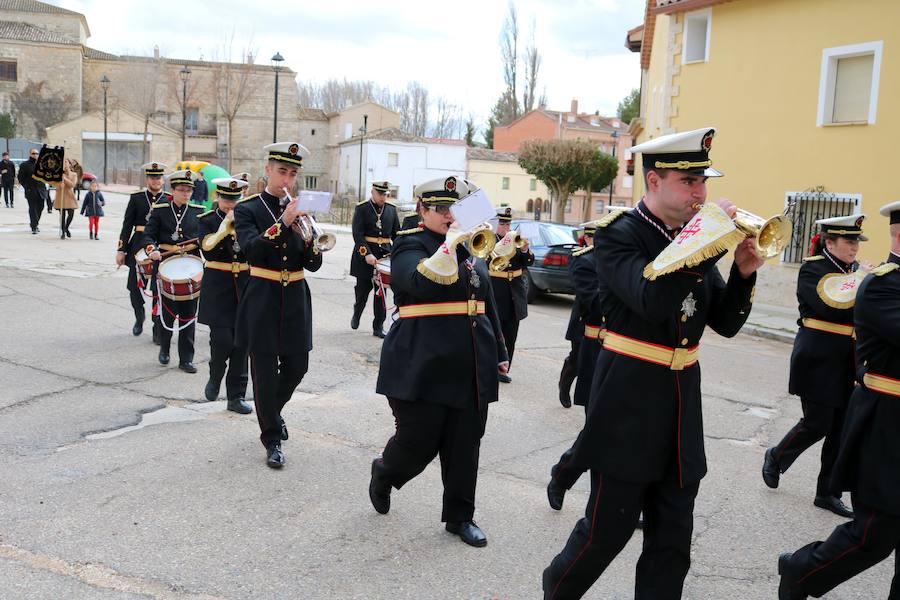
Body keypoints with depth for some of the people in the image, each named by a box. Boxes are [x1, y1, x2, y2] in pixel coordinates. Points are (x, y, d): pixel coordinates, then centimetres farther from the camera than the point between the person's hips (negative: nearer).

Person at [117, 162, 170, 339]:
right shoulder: (136, 198, 5)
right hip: (139, 247, 1)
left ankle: (158, 329, 11)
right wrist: (121, 250, 1)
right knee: (134, 287, 3)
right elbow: (127, 226, 5)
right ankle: (139, 318, 31)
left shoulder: (169, 200, 4)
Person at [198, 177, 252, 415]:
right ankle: (215, 378, 21)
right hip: (218, 289, -2)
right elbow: (208, 251, -15)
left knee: (241, 344, 3)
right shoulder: (207, 221, 1)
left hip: (244, 287, 3)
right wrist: (225, 225, -15)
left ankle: (236, 397, 11)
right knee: (222, 340, -10)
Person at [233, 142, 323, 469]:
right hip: (263, 300, -4)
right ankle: (272, 439, 14)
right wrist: (282, 222, -29)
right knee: (265, 371, 0)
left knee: (297, 366, 10)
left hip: (295, 299, 4)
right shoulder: (247, 209, -3)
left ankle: (273, 410, 39)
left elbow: (313, 264, 1)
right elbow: (251, 250, -21)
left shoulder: (299, 210, 7)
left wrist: (309, 239, -18)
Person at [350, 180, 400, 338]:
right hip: (364, 255, -3)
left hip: (385, 254, 3)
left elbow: (397, 234, 11)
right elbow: (357, 234, -12)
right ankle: (356, 315, 35)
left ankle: (378, 327, 9)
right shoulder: (361, 208, -4)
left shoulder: (392, 209, 8)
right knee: (363, 290, 8)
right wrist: (367, 254, -23)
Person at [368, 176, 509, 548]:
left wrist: (499, 352, 19)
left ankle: (459, 516, 24)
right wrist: (450, 243, -28)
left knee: (464, 446, 9)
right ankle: (382, 475, 33)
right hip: (423, 367, -6)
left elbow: (488, 304, 21)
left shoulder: (470, 249, 16)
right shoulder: (410, 246, -4)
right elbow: (422, 282, -26)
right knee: (418, 443, 1)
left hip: (471, 369, 6)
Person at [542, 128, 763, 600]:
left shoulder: (695, 239, 8)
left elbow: (725, 323, 7)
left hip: (683, 405, 6)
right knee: (608, 529, 6)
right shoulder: (619, 235, -11)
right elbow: (653, 301, -29)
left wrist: (743, 273, -10)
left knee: (673, 540, 11)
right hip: (630, 403, -6)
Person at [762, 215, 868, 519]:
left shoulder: (855, 270, 11)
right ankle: (776, 457, 25)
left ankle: (827, 493, 17)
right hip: (818, 361, -6)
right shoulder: (813, 269, -9)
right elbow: (830, 307, -24)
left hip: (847, 365, 6)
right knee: (817, 424, -3)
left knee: (842, 429, 6)